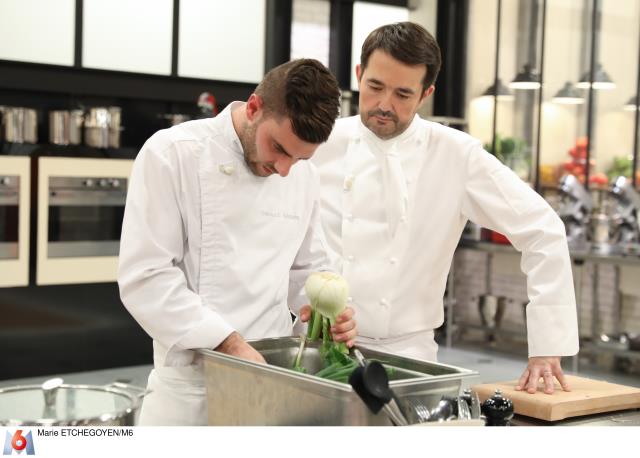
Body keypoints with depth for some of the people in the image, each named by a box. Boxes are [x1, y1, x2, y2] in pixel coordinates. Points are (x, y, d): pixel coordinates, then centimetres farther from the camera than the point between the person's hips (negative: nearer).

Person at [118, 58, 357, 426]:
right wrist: (229, 342, -23)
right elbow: (145, 276, -16)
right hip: (191, 380, -4)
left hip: (273, 372, 5)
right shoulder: (171, 154, -11)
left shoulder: (303, 175, 5)